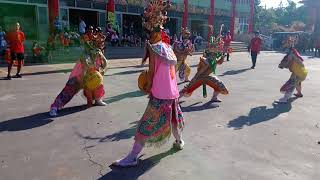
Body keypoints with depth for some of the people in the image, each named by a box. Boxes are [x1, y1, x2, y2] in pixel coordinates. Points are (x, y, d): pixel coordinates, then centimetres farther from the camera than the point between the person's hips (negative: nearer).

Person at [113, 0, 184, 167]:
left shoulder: (153, 47, -13)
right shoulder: (167, 46, 7)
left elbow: (151, 71, -13)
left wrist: (147, 87, 0)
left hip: (160, 94, -7)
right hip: (172, 91, 8)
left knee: (147, 125, -5)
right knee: (173, 116, 27)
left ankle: (132, 157, 0)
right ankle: (179, 141, 46)